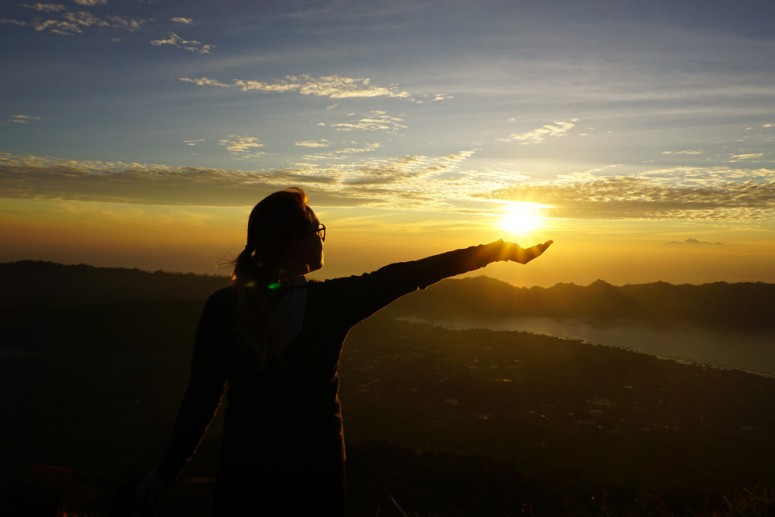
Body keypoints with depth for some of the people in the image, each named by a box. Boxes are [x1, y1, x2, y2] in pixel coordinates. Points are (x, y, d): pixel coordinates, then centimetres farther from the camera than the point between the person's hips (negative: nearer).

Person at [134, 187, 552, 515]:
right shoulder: (331, 302, -19)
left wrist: (167, 471, 5)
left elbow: (200, 397, -8)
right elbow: (409, 275, -14)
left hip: (242, 472, 2)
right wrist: (501, 250, -4)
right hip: (313, 473, -1)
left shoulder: (221, 307, -12)